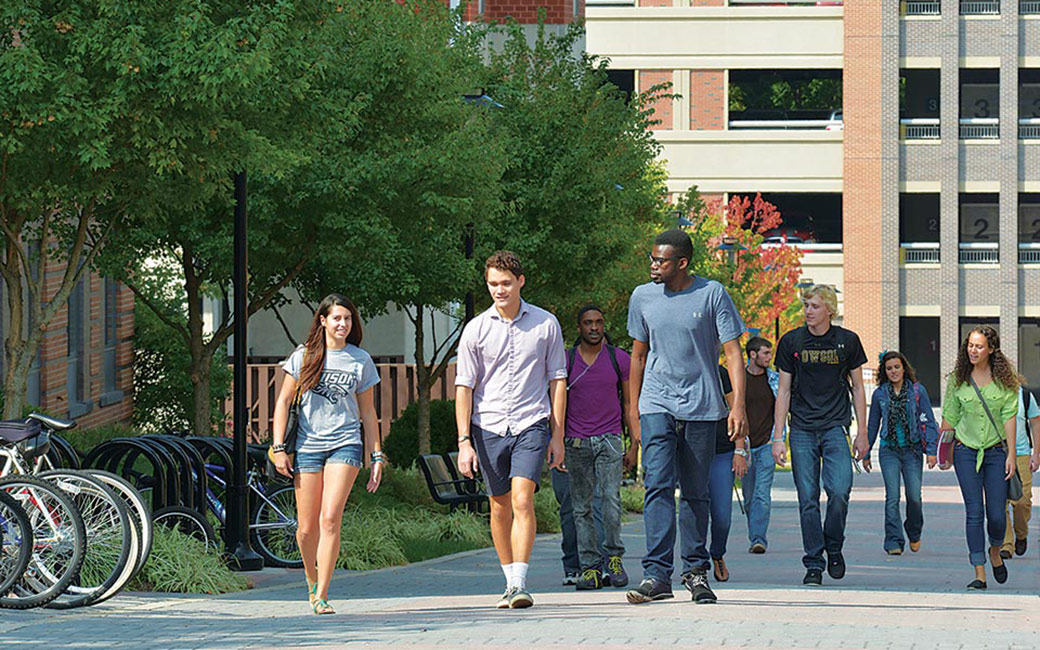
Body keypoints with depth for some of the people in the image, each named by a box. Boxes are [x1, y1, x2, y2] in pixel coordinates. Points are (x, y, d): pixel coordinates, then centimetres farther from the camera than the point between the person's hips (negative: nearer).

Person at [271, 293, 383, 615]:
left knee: (330, 519, -17)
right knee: (307, 528, 2)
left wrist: (377, 457, 10)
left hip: (345, 445, -1)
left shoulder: (360, 360, 7)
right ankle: (312, 582, 30)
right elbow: (284, 401, 7)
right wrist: (278, 448, -1)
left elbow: (367, 412, 13)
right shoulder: (304, 356, 5)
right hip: (307, 446, 1)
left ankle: (321, 596, -16)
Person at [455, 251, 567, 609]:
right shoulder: (476, 329, 2)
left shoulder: (546, 324, 2)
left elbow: (557, 380, 8)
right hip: (488, 428, 2)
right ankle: (510, 582, 23)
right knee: (500, 508, 9)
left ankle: (521, 583, -19)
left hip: (531, 424, -2)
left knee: (522, 500, -17)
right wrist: (464, 442, -5)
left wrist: (558, 435, 4)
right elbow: (464, 387, 2)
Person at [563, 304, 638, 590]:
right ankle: (590, 567, 3)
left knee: (611, 499, -16)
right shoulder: (565, 361, 7)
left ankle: (613, 557, -1)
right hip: (577, 443, 1)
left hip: (609, 439, -1)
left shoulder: (619, 358, 6)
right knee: (582, 508, 0)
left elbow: (629, 403, 10)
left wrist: (634, 445, 5)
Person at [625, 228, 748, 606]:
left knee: (696, 493, 6)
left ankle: (696, 571, 18)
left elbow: (732, 352, -2)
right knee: (658, 486, -13)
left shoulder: (712, 294, -2)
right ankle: (657, 575, -19)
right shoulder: (642, 297, 7)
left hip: (701, 408, -1)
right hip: (657, 405, 1)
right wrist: (634, 412, 17)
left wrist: (738, 406, -12)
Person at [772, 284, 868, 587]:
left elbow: (857, 388, 11)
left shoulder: (847, 341, 4)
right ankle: (813, 564, 4)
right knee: (808, 499, -2)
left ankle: (834, 547, 8)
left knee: (840, 490, -16)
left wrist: (862, 432, 5)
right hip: (802, 430, 1)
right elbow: (784, 391, 7)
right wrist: (778, 438, 2)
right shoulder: (791, 342, 4)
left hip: (836, 426, -1)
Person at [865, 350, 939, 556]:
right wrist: (866, 453, 16)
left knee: (914, 497, -3)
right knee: (893, 497, -9)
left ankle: (914, 533, 25)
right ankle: (894, 542, -6)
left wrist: (931, 450, -5)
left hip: (912, 450, -1)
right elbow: (873, 425, 14)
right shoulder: (880, 394, 5)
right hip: (889, 450, 1)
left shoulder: (917, 391, 1)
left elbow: (928, 422, 2)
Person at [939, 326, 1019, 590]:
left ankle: (995, 552, 30)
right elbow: (949, 417, 9)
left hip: (996, 451, -1)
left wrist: (1011, 454, -8)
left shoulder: (1004, 379, -2)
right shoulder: (958, 379, 2)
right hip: (966, 451, 1)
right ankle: (979, 573, -5)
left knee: (996, 513, -2)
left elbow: (1009, 416, -4)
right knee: (974, 513, -6)